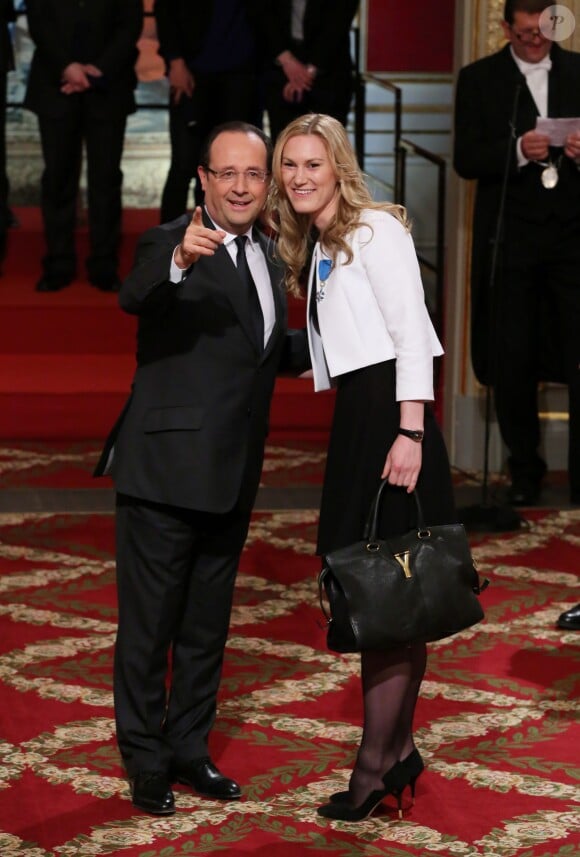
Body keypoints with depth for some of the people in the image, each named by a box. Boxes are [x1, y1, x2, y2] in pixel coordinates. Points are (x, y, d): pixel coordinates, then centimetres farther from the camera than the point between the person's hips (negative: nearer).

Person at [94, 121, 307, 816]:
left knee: (207, 624, 18)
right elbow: (133, 297, -36)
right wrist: (179, 259, -55)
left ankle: (189, 749, 32)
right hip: (165, 468, -7)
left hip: (231, 477, 7)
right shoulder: (171, 244, -13)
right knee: (149, 623, 2)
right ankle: (145, 762, 15)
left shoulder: (266, 256, 11)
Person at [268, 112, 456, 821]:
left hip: (389, 413, -9)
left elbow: (411, 331, -14)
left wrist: (410, 431, -21)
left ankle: (374, 764, -5)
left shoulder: (375, 229, -7)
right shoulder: (317, 248, 19)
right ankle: (400, 749, 17)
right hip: (356, 416, 9)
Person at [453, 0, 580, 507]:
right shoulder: (479, 79, 5)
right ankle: (525, 473, 18)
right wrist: (518, 152, -19)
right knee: (513, 363, 5)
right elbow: (466, 160, -2)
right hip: (512, 235, 0)